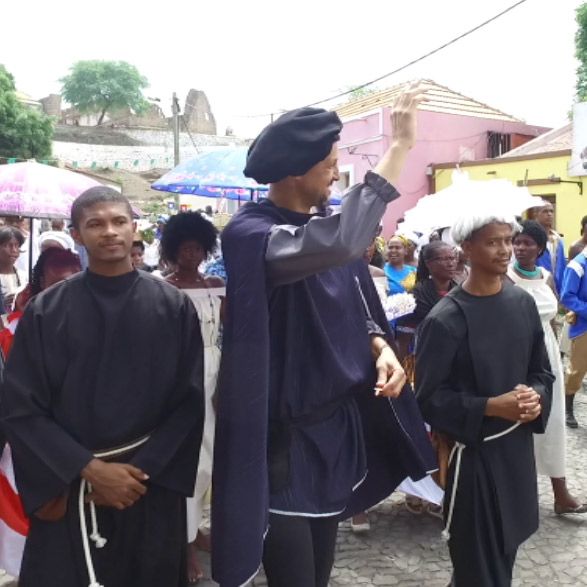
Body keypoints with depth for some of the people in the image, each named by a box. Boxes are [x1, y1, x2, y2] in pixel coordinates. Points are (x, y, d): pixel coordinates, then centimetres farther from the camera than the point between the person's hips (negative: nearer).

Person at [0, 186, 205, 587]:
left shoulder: (173, 307, -3)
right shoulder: (45, 312, -4)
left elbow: (190, 401, -3)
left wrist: (141, 471, -10)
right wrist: (90, 469, -12)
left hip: (153, 490, 1)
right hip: (70, 492, 0)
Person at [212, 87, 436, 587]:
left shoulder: (322, 226, 4)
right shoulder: (250, 233, -20)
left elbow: (355, 308, 12)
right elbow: (341, 245, -39)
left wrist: (381, 348, -10)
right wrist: (400, 146, -32)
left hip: (337, 425, 7)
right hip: (285, 439, -7)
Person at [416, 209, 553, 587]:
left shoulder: (523, 303, -1)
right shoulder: (445, 319, -17)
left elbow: (542, 370, 9)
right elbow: (429, 397, -15)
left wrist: (537, 399, -12)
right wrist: (490, 407, -24)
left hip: (519, 443, 5)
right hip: (474, 448, -5)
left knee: (507, 543, 21)